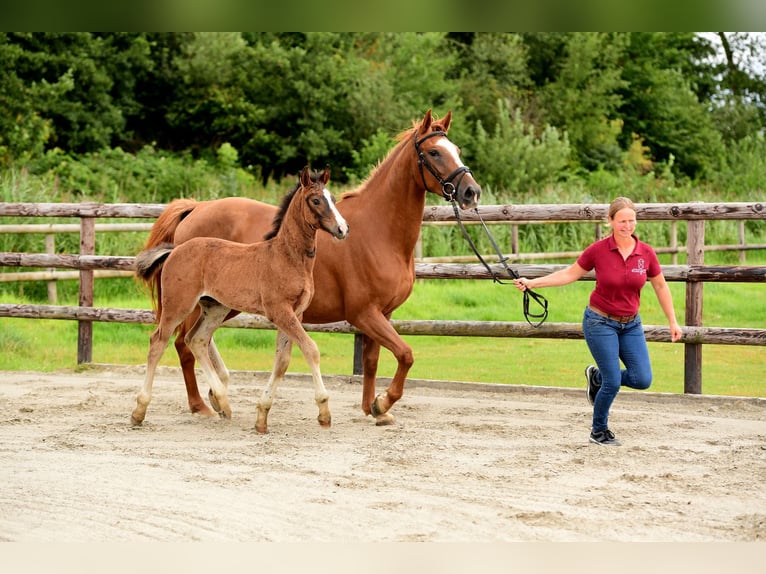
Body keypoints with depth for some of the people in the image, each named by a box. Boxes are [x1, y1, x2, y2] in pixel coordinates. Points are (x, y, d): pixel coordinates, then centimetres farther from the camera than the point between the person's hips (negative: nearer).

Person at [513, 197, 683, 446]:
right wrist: (532, 283, -8)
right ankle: (599, 430, 19)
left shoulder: (646, 253, -6)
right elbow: (569, 274, -1)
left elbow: (660, 287, 7)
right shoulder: (598, 250, -12)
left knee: (642, 379, -6)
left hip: (631, 324, 4)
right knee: (613, 383, -7)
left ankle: (597, 377, 23)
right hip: (601, 322, -4)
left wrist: (673, 322, 7)